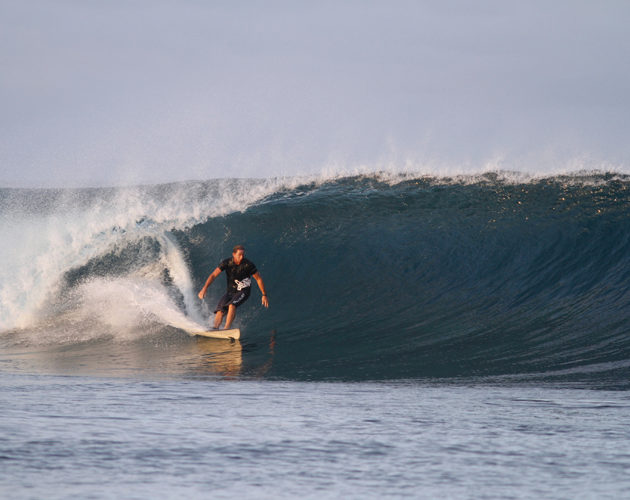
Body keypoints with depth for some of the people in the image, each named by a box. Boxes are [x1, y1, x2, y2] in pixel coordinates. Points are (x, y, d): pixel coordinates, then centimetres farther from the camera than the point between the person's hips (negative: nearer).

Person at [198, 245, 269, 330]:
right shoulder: (226, 263, -10)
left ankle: (227, 329, -34)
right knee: (220, 311, -16)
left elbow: (259, 279, -5)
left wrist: (264, 295, -4)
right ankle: (215, 328, -3)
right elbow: (213, 275, -10)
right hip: (230, 291, 3)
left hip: (243, 292, -3)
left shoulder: (248, 265, -15)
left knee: (232, 305, -31)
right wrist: (204, 288, -20)